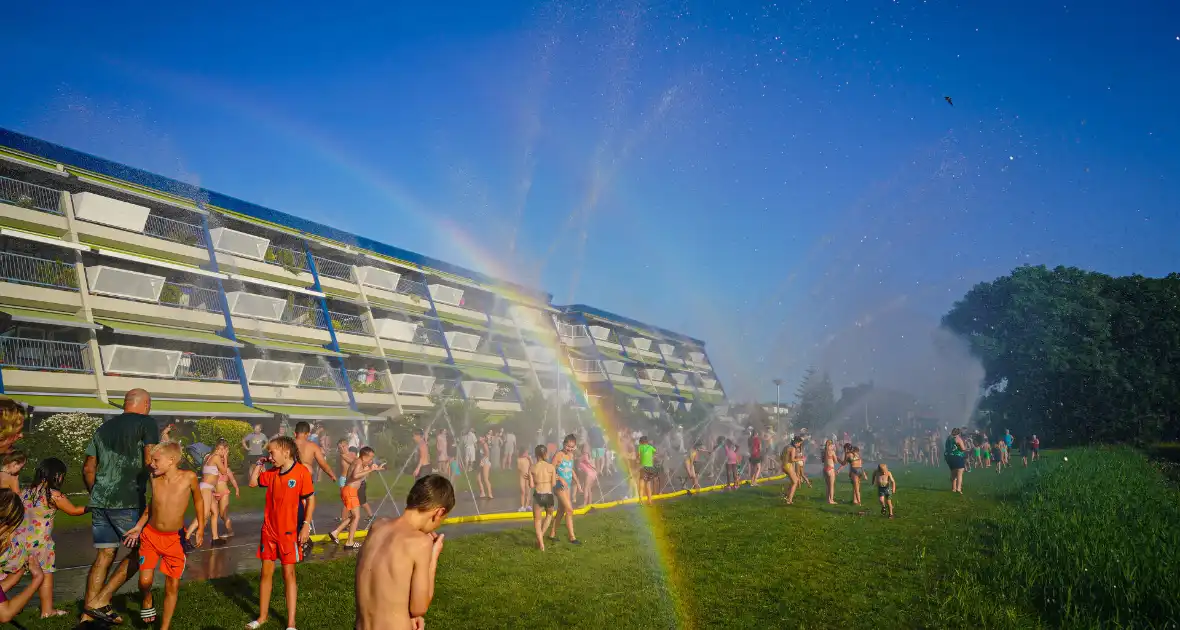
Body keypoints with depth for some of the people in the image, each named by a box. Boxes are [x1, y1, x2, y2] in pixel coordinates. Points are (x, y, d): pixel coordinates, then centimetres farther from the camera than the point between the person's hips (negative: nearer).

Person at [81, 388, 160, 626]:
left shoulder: (104, 427, 16)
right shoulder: (147, 422, -3)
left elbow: (88, 468, 17)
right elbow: (150, 460, -14)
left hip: (100, 500, 7)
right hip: (128, 501, -6)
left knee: (104, 555, 13)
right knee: (141, 550, 8)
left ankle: (88, 614, 14)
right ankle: (100, 600, 1)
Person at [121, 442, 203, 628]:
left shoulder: (188, 477, -16)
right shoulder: (154, 478, -7)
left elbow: (198, 499, 1)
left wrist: (200, 527, 2)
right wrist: (138, 527, 8)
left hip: (175, 539, -2)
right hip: (151, 535, 2)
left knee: (173, 585, 3)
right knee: (145, 581, -8)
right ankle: (147, 601, 28)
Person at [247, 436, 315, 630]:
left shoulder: (301, 472, -15)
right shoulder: (271, 473, 3)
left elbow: (310, 499, -12)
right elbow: (252, 482, 17)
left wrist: (306, 525, -16)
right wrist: (259, 464, 4)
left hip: (289, 531, -5)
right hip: (269, 529, 5)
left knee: (289, 574, 2)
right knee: (266, 572, 12)